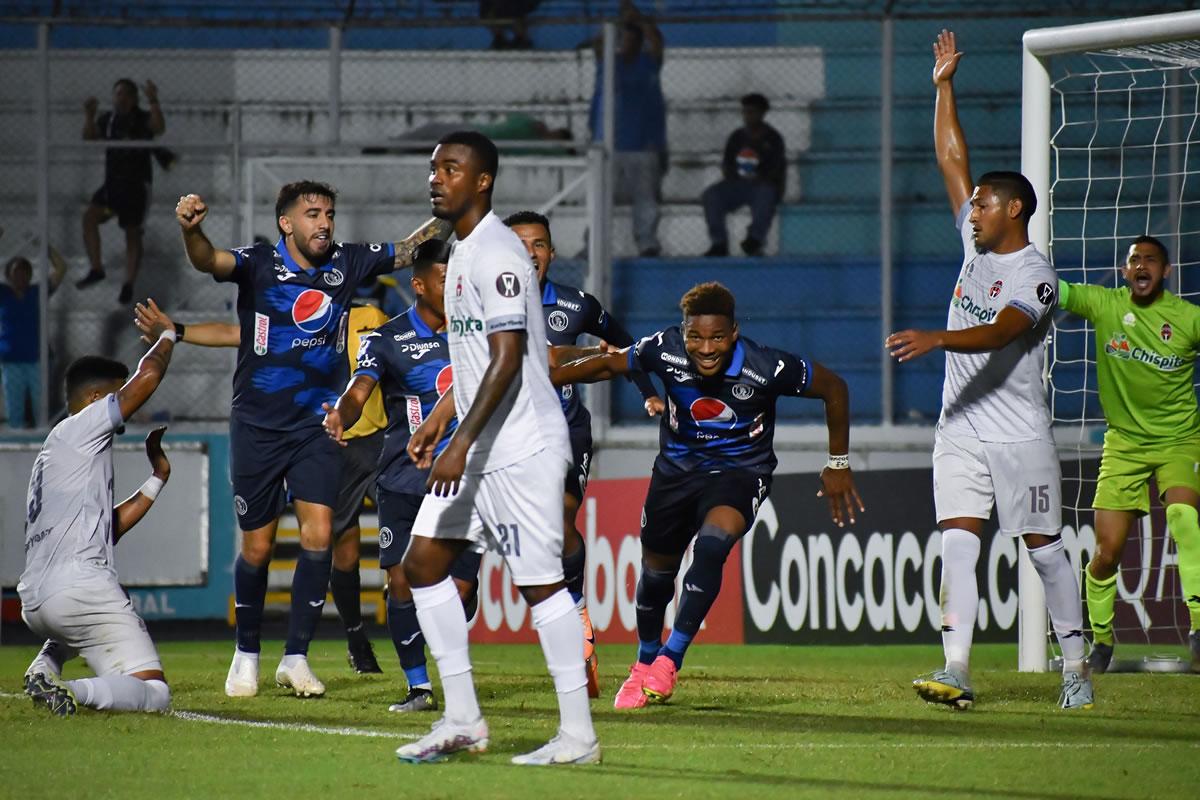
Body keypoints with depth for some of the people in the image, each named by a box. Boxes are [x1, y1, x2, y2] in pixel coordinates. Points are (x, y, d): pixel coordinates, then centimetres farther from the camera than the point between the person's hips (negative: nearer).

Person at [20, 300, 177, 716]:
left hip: (34, 603, 9)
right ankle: (73, 693, -33)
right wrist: (165, 336, 15)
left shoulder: (51, 454, 29)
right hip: (79, 585, -9)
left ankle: (44, 667, 18)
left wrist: (157, 479, 35)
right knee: (154, 693, -8)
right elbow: (147, 378, -5)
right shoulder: (80, 429, 3)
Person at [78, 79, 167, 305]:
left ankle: (129, 284, 5)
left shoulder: (142, 119, -6)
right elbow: (90, 137, 1)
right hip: (112, 182, 4)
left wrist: (153, 101, -34)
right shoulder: (107, 120, 9)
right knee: (90, 216, -15)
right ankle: (95, 268, -13)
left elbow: (159, 128, -24)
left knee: (132, 234, 1)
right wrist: (89, 116, -14)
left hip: (137, 184, -4)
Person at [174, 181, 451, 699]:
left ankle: (296, 658, -2)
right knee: (257, 547, 4)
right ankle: (247, 653, 24)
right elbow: (208, 261, -26)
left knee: (318, 535, -12)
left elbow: (409, 250, 11)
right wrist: (190, 229, -48)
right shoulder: (260, 265, -8)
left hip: (317, 424, 2)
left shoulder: (346, 263, 3)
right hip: (258, 424, -2)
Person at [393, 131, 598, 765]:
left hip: (520, 449, -11)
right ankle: (462, 720, 12)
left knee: (539, 582, -7)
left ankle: (578, 735, -3)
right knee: (422, 563, 8)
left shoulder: (496, 256, -15)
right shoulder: (463, 253, 16)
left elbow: (507, 361, -21)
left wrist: (461, 444, -24)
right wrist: (438, 427, 23)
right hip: (480, 449, 11)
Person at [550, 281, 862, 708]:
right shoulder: (666, 350, -23)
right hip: (677, 467, 3)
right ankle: (644, 666, 40)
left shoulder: (765, 368, -29)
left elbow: (834, 388, -14)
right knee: (656, 569, 13)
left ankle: (669, 661, -17)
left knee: (711, 546, -29)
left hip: (740, 471, -3)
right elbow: (608, 364, -5)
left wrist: (838, 465, -5)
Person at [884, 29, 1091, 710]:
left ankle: (1076, 666, 10)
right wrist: (945, 86, 14)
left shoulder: (1035, 273, -11)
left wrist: (935, 340, -40)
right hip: (961, 429, 6)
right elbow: (953, 158, 15)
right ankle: (957, 672, -15)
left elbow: (999, 332, -28)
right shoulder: (979, 243, 10)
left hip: (1019, 435, -6)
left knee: (1045, 548, 1)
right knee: (958, 545, -6)